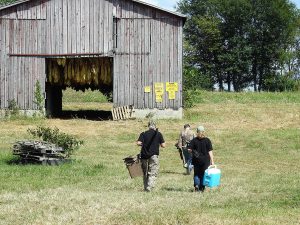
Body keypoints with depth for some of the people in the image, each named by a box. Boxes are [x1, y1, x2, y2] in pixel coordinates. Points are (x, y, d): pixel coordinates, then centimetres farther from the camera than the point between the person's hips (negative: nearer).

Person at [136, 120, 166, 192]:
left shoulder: (143, 134, 1)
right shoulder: (158, 134, -1)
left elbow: (138, 143, -9)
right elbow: (163, 145, -2)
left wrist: (143, 144, 11)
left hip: (144, 155, 2)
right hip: (154, 156, -2)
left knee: (145, 173, 15)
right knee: (153, 173, 0)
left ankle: (145, 188, 19)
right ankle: (149, 188, -15)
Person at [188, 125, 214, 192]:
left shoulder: (194, 140, -3)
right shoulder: (207, 140, -4)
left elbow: (189, 150, -6)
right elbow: (210, 151, -6)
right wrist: (212, 161, -4)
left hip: (196, 160, 0)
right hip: (205, 160, 0)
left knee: (196, 174, 11)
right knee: (203, 174, 9)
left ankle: (196, 185, -10)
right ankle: (201, 188, 10)